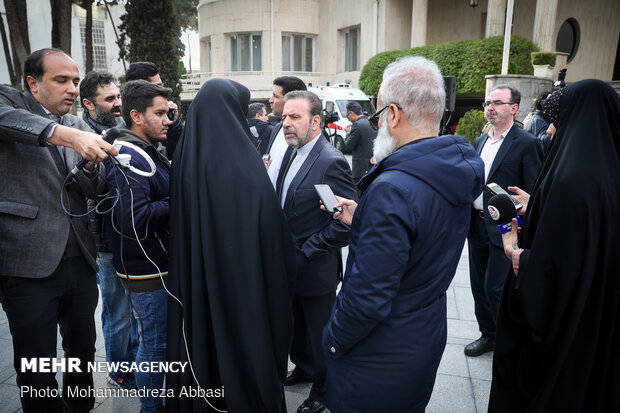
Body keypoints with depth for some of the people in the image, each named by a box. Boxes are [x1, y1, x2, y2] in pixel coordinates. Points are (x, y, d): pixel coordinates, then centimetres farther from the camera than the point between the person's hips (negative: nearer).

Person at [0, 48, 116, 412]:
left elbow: (93, 190, 7)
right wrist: (70, 135, -35)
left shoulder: (79, 126, 14)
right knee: (37, 367, 4)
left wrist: (89, 163, -12)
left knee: (84, 349, 17)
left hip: (79, 258, 5)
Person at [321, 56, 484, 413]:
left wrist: (332, 340, -13)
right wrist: (361, 220, 6)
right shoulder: (458, 171, -2)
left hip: (379, 362, -8)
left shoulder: (392, 189, -32)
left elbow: (368, 298, -30)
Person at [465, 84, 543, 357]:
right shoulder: (480, 141, 12)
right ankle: (488, 335, 33)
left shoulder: (527, 144, -9)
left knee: (496, 289, -3)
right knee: (479, 285, 15)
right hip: (477, 225, 7)